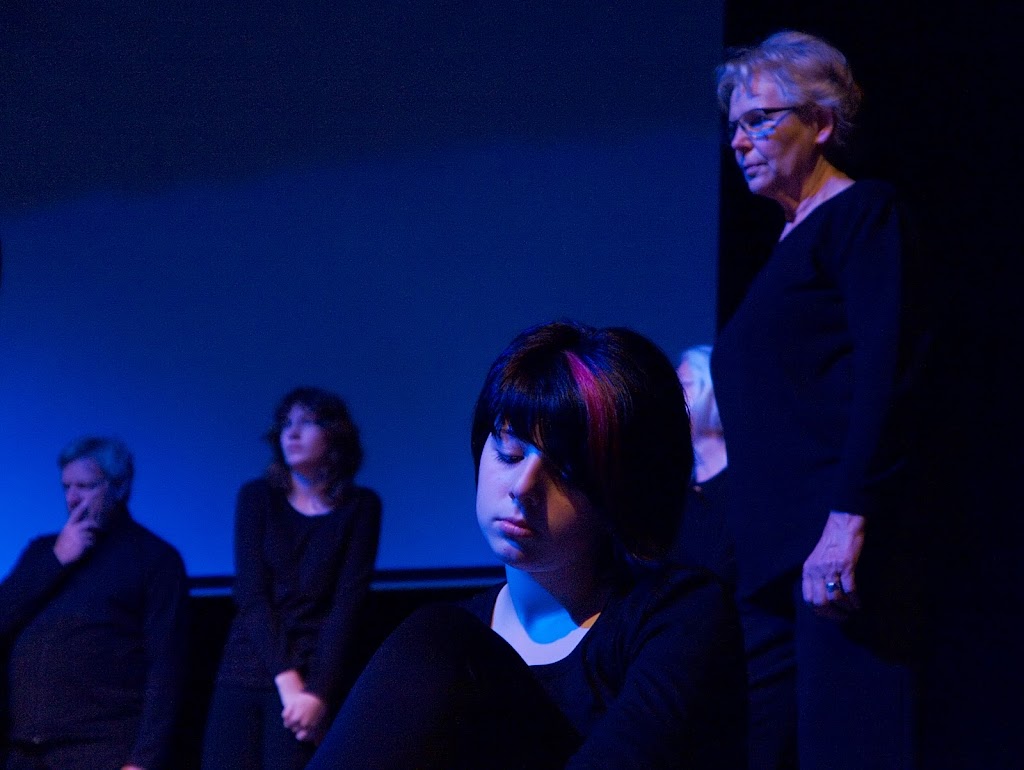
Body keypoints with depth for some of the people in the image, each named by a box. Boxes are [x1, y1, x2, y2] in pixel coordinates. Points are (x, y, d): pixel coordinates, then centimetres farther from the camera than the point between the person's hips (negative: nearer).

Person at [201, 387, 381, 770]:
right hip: (245, 675, 2)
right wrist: (285, 677, -14)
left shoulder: (360, 506, 5)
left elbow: (347, 605, -3)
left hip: (315, 670, -2)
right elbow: (251, 594, -1)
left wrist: (319, 691, -15)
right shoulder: (257, 497, 8)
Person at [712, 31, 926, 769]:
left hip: (836, 549, -9)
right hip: (775, 559, 9)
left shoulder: (864, 212, -2)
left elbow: (884, 372, -15)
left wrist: (849, 517, -23)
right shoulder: (791, 244, 22)